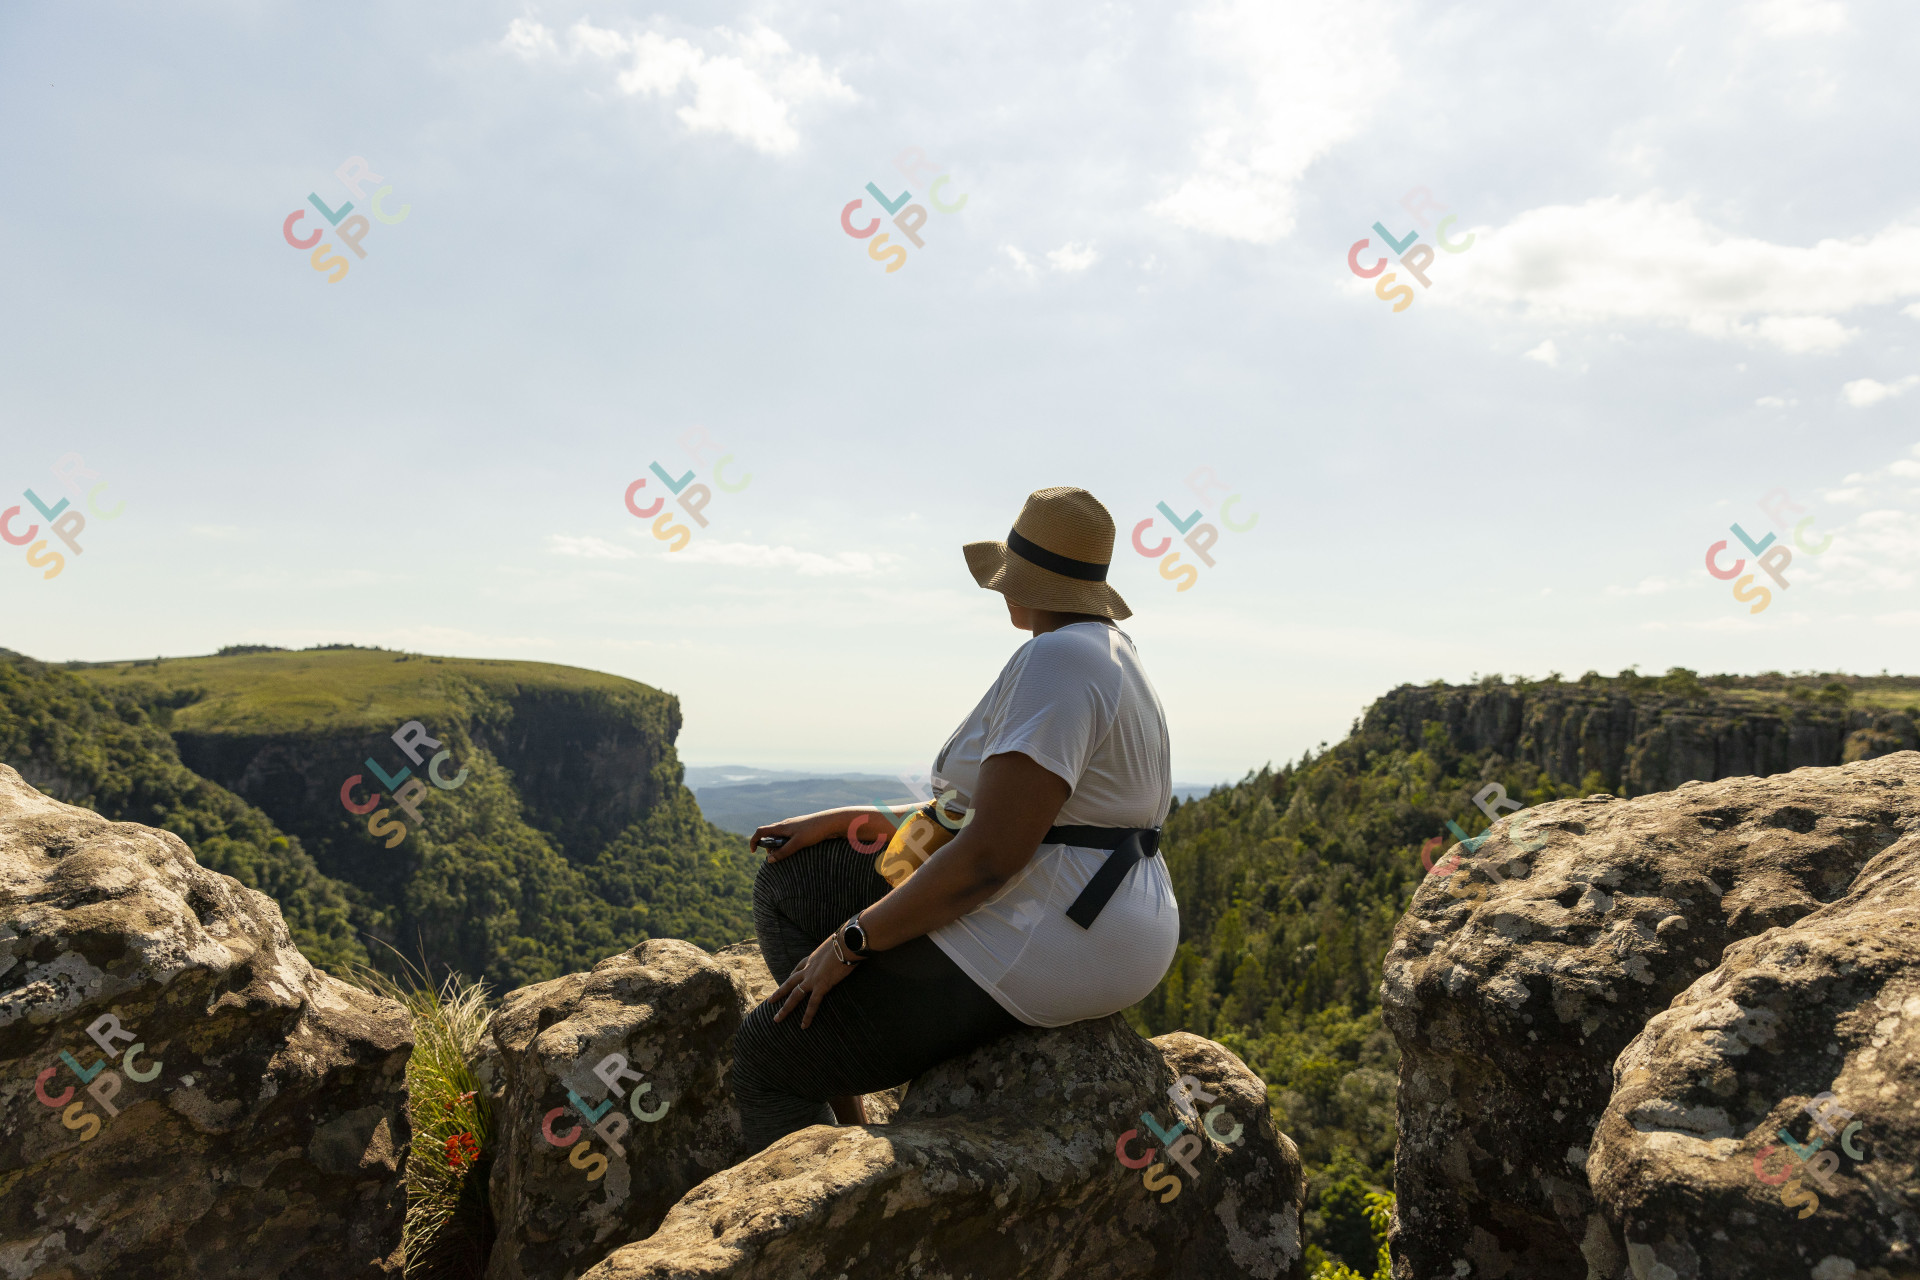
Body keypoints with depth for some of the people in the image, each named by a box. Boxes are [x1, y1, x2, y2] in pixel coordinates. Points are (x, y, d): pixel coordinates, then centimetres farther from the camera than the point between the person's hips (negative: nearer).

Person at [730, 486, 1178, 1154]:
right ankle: (849, 1138, 12)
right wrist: (848, 822, 11)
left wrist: (850, 942, -17)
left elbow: (989, 854, -27)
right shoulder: (1104, 654, 13)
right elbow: (970, 813, 16)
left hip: (1045, 948, -11)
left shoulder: (1055, 660, -20)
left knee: (764, 1054, -4)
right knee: (785, 885, 11)